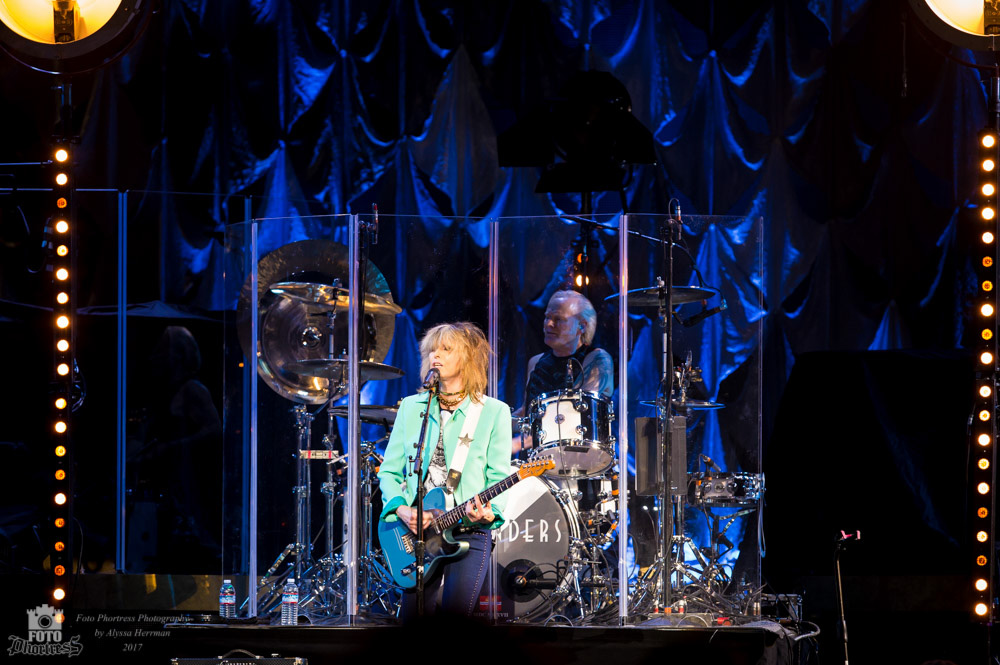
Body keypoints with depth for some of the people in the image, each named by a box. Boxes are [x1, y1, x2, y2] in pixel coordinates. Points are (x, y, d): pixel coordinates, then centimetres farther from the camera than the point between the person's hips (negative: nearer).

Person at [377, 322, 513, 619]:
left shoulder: (493, 412, 3)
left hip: (470, 530, -3)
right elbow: (389, 471, 10)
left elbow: (499, 478, -1)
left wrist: (489, 512, -20)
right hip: (415, 530, 3)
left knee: (456, 611, -16)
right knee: (416, 617, -4)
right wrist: (401, 509, -7)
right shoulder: (411, 407, 11)